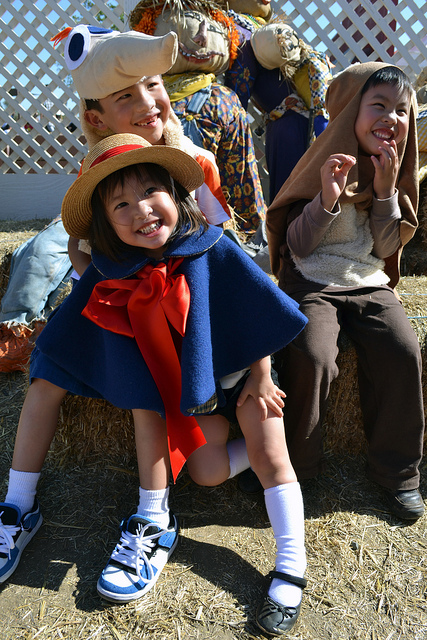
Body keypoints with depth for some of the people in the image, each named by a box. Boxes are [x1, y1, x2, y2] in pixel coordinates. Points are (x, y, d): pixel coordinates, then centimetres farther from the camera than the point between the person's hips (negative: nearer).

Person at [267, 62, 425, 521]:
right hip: (312, 282, -3)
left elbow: (386, 249, 2)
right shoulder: (327, 164, -3)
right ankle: (294, 466, -4)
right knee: (311, 356, -29)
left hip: (369, 284, 4)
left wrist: (386, 190, -9)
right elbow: (298, 246, -8)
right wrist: (328, 198, -23)